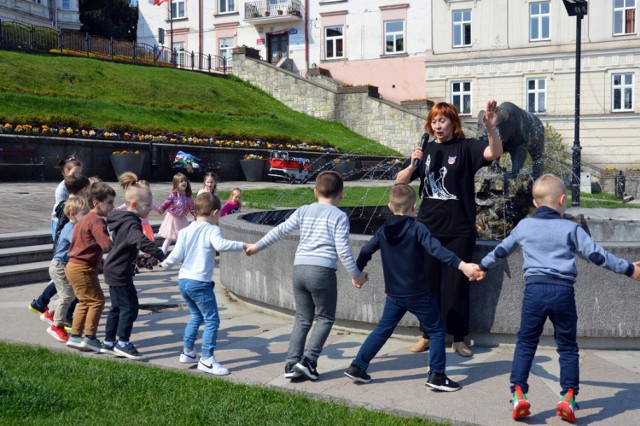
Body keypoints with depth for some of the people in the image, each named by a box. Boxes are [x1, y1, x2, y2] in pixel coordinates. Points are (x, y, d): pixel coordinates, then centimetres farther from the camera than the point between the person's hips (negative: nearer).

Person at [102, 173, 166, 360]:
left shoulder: (121, 219, 9)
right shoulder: (131, 224, -23)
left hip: (114, 270, 10)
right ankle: (122, 343, 7)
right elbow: (142, 242, -40)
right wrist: (161, 255, -47)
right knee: (129, 307, -3)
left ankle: (108, 343, 25)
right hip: (120, 272, -10)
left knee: (117, 307, 17)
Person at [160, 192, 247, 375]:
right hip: (200, 283, -8)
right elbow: (220, 245, -29)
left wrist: (165, 263, 20)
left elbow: (176, 256, 3)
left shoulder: (185, 231, 8)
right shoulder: (212, 230, -8)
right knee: (212, 320, -2)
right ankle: (207, 360, -4)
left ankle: (188, 352, 32)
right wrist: (242, 245, -23)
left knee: (196, 316, 25)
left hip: (183, 280, 8)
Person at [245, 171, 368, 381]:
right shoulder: (339, 216, 0)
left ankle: (292, 364, 8)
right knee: (325, 318, 11)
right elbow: (343, 250, -5)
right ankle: (308, 359, 0)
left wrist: (257, 246, 26)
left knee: (302, 319, 14)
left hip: (299, 269, 5)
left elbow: (280, 231, 14)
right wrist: (356, 275, 4)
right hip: (322, 271, -4)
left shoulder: (303, 211, 13)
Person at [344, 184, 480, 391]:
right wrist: (462, 265, -29)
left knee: (382, 330, 18)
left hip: (393, 294, 5)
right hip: (418, 294, -5)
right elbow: (437, 250, -23)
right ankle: (437, 376, 4)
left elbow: (365, 252, 9)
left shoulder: (383, 231, 4)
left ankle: (357, 367, 18)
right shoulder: (417, 228, -12)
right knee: (436, 330, 8)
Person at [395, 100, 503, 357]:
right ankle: (428, 334, 21)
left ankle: (459, 338, 13)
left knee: (456, 285, 3)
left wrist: (490, 127, -39)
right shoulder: (426, 150, 9)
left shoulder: (465, 147, -2)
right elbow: (400, 182, 8)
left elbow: (495, 153, -21)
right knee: (429, 283, 10)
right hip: (428, 228, 4)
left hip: (459, 230, -3)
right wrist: (412, 165, -12)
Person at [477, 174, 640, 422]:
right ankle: (568, 396, 6)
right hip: (563, 291, -1)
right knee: (567, 347, 10)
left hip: (534, 290, 1)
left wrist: (483, 266, 38)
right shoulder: (570, 228, 2)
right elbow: (597, 255, 1)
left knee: (525, 344, 9)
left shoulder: (524, 226, 10)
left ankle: (518, 394, 2)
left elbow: (501, 251, 22)